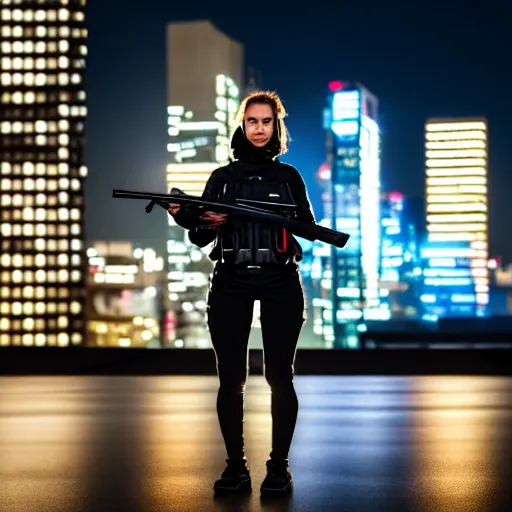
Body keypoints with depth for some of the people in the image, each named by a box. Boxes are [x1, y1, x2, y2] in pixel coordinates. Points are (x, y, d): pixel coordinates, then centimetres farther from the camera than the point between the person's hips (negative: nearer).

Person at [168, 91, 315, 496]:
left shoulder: (288, 176, 11)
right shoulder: (222, 177, 11)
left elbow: (308, 226, 1)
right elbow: (200, 237, 6)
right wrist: (185, 217, -15)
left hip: (280, 283, -1)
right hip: (230, 284, 1)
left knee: (279, 375, -2)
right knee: (230, 378, -1)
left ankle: (279, 466, 6)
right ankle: (236, 466, 7)